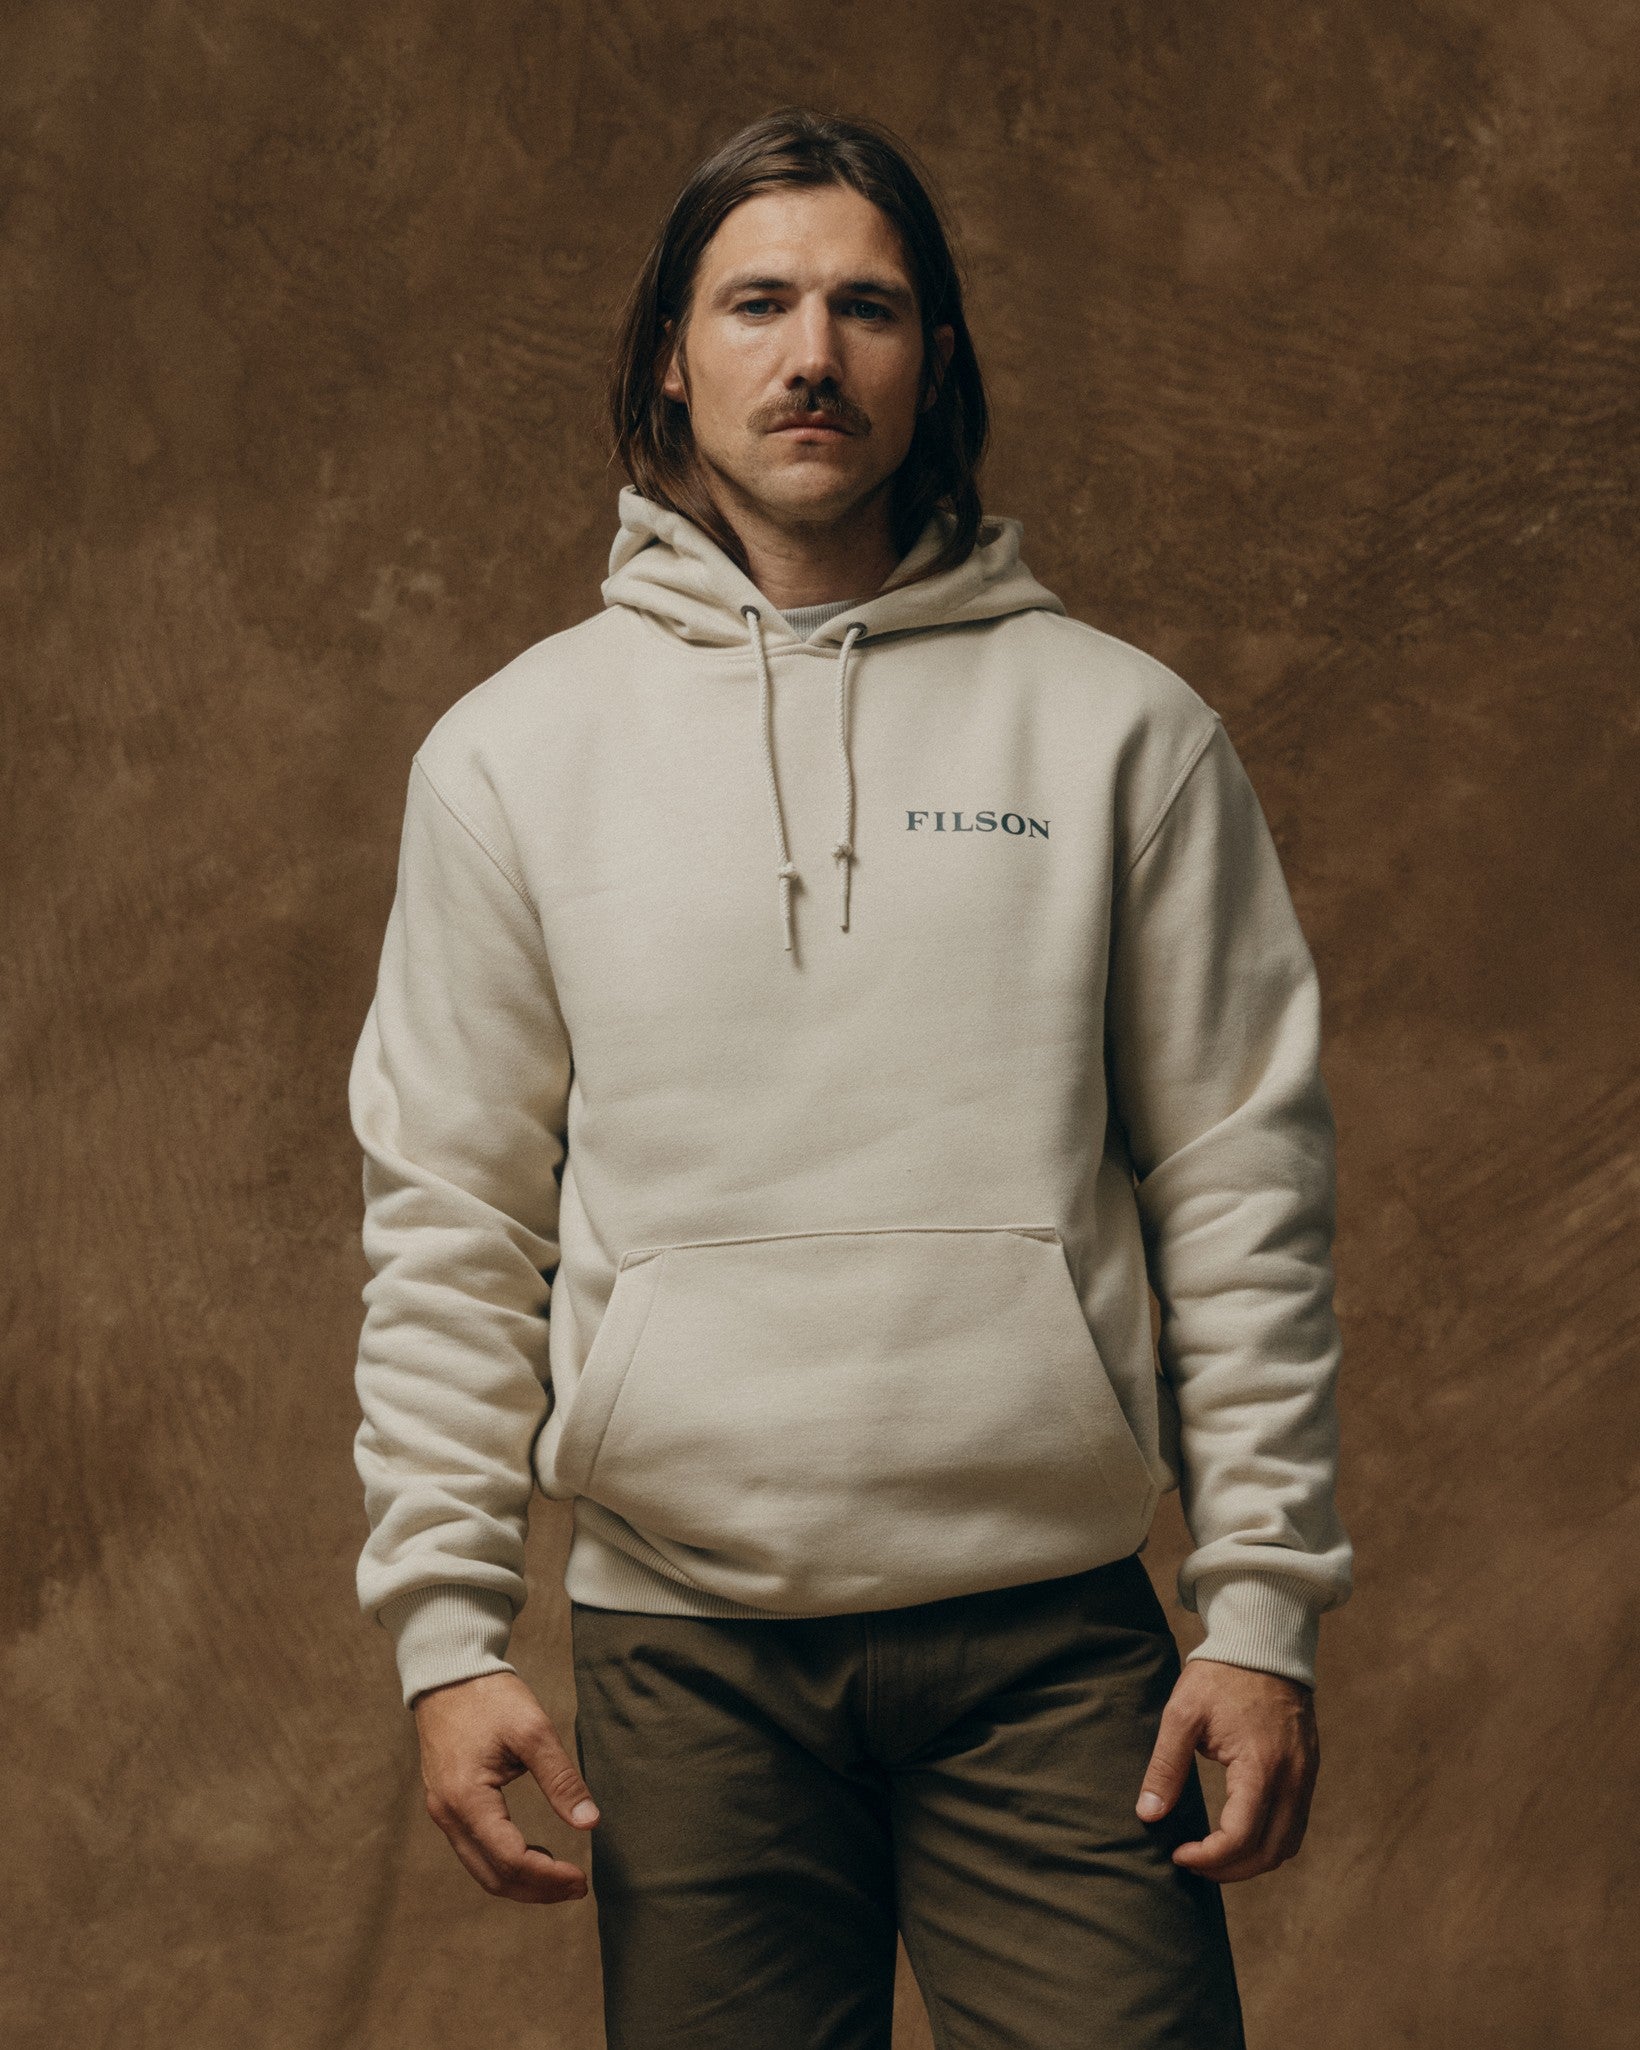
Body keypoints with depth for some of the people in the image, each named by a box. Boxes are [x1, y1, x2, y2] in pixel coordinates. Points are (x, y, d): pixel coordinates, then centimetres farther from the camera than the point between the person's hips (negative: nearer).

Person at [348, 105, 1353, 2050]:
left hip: (1051, 1628, -1)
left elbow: (1241, 1194, 3)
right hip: (681, 1640, 1)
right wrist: (447, 1627, -1)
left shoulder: (1120, 727, 4)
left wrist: (1264, 1604, -2)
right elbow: (449, 1225, 6)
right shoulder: (513, 751, 6)